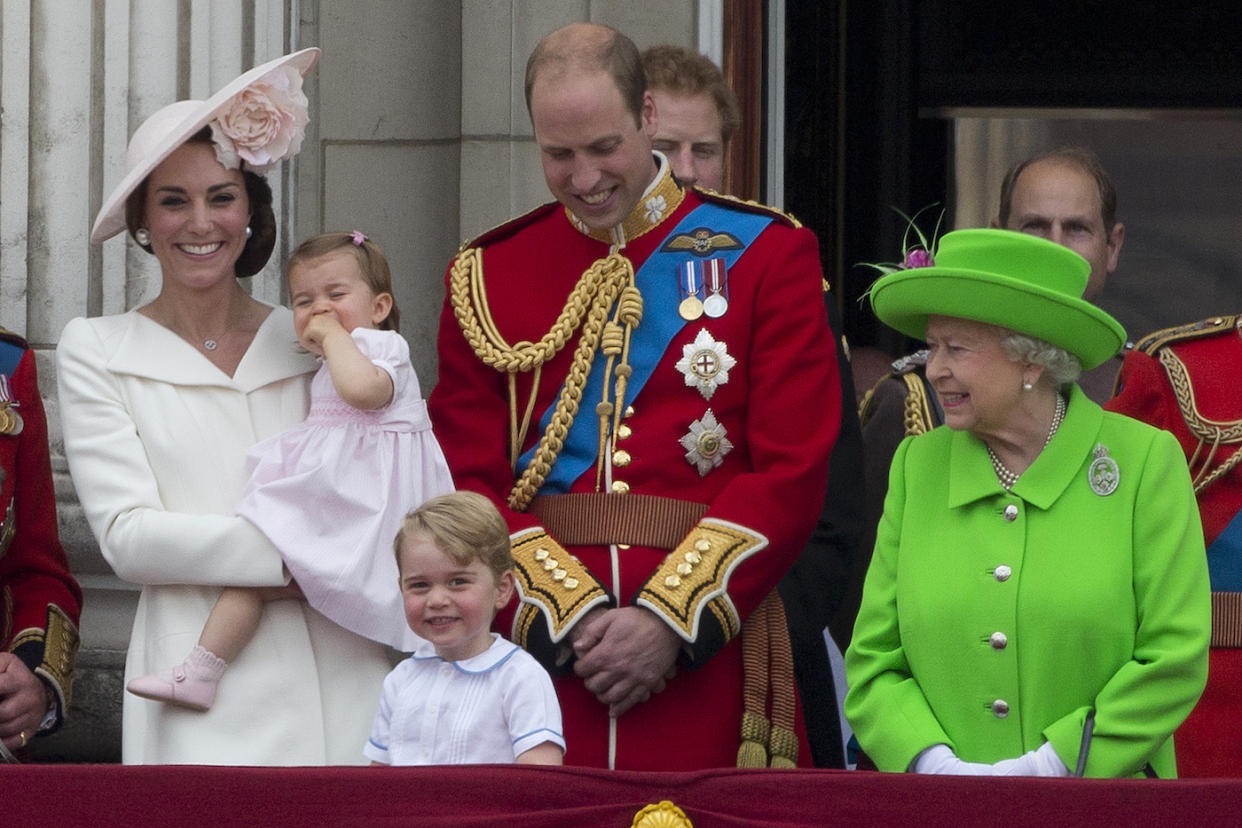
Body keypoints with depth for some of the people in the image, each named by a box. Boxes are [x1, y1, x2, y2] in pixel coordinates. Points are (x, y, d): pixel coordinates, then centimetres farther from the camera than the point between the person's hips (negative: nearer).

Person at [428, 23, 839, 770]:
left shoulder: (767, 255, 5)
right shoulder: (487, 274, 10)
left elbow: (792, 475, -2)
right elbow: (468, 482, 4)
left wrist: (670, 621, -11)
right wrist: (573, 615, -10)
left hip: (708, 650, -1)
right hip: (537, 647, 1)